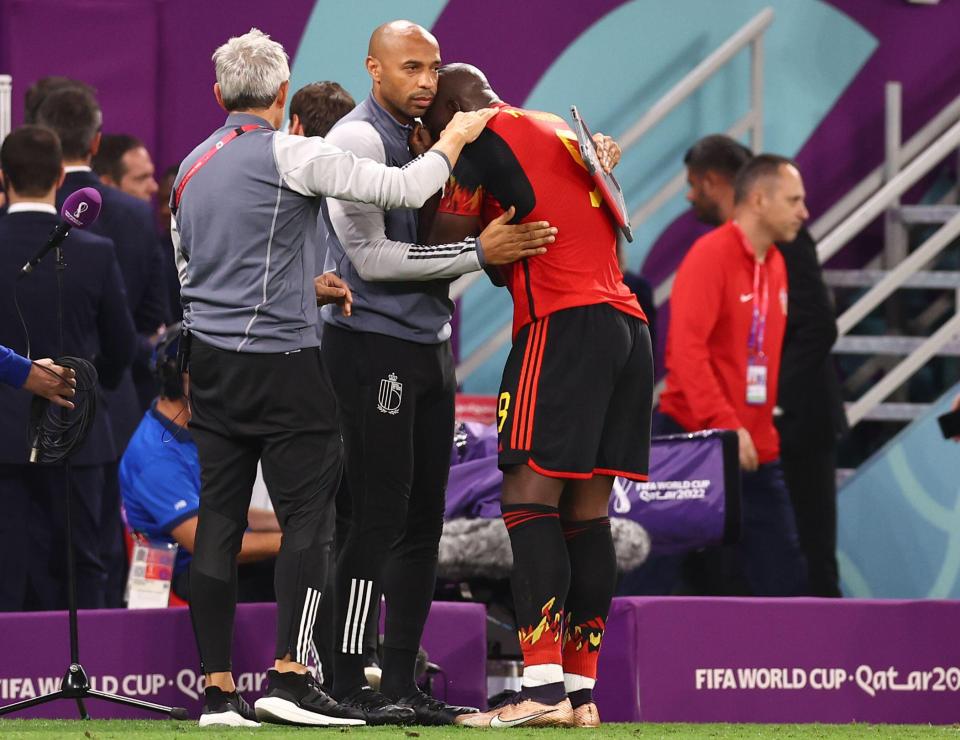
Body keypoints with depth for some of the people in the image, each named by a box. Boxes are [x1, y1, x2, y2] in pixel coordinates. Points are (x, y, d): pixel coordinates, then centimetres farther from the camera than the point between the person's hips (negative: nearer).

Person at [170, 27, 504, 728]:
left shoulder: (192, 168, 13)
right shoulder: (291, 155, -10)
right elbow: (403, 189, -12)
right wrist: (454, 140, 6)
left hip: (210, 358, 7)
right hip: (281, 363, -7)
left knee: (220, 518, 6)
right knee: (308, 516, -2)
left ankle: (218, 689, 5)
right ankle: (289, 676, -11)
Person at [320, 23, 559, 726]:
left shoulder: (421, 137, 15)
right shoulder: (357, 139, -12)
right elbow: (370, 256, -17)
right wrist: (477, 252, -18)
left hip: (429, 344, 9)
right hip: (372, 344, -9)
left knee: (422, 522, 9)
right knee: (379, 520, -10)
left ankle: (401, 681, 13)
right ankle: (348, 687, -8)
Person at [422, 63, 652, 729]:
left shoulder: (483, 135, 2)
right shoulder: (564, 132, 26)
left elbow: (446, 238, -2)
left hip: (564, 323, -8)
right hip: (629, 323, 8)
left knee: (530, 497, -10)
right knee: (588, 511, 7)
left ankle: (543, 688, -20)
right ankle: (581, 692, 4)